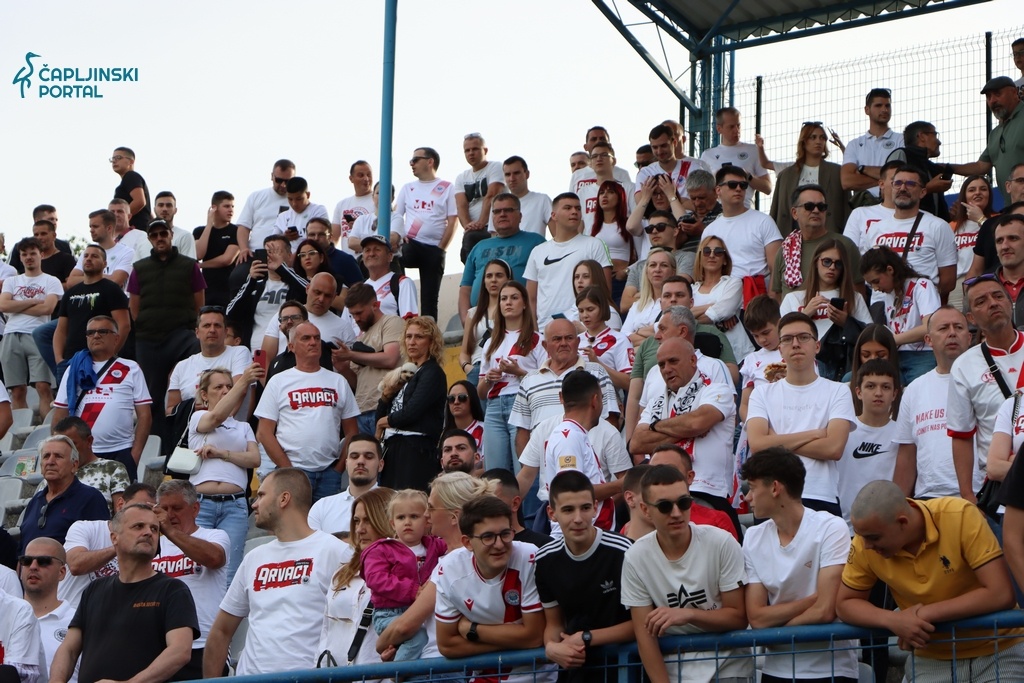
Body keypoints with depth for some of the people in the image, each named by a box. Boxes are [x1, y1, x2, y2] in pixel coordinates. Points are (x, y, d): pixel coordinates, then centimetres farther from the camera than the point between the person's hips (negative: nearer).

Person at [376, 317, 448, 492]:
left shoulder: (432, 372, -3)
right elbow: (380, 415, 18)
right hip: (394, 447, 8)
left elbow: (411, 412, -14)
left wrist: (387, 420, 2)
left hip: (416, 448, -8)